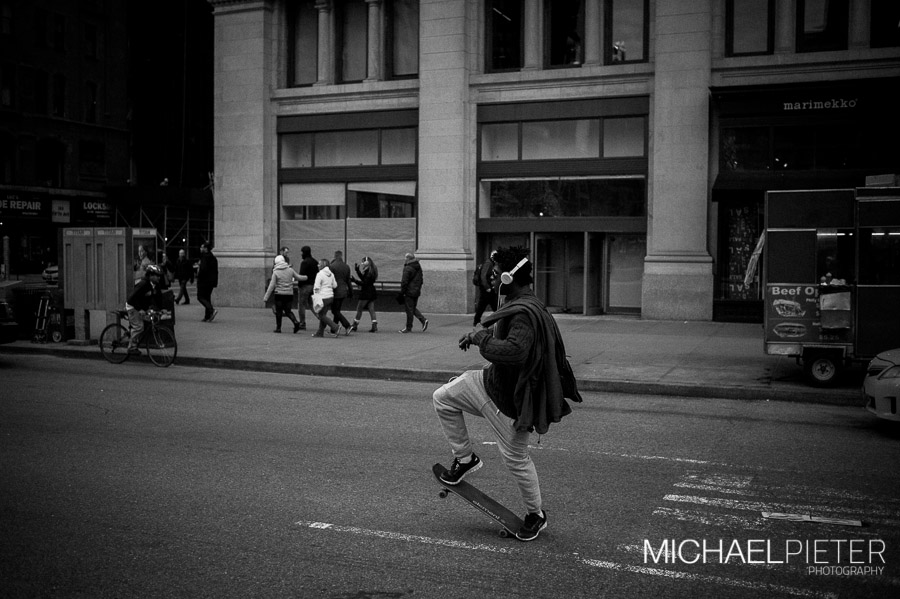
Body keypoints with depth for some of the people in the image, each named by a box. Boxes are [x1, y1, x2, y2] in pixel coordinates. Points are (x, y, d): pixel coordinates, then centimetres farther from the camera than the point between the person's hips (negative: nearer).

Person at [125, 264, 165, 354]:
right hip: (132, 306, -8)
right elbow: (133, 297, -29)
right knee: (138, 327, -12)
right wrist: (140, 309, -35)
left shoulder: (156, 285, -5)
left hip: (142, 307, 8)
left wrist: (161, 309, -6)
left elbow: (158, 297, 4)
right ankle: (132, 347, -4)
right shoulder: (143, 284, -28)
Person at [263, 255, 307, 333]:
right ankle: (296, 322, -9)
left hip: (279, 294, -3)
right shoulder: (290, 270, 1)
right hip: (289, 294, 3)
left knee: (278, 312, 9)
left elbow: (272, 286, -9)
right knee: (288, 311, 13)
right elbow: (298, 277, 11)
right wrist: (307, 277, 32)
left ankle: (278, 328, 13)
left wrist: (266, 297, -4)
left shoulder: (275, 272, -7)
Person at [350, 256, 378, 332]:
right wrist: (357, 270, 23)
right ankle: (374, 327, 2)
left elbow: (364, 283, -21)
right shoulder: (371, 271, 11)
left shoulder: (368, 272, -18)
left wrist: (354, 280, -18)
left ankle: (354, 326, 10)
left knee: (359, 309, 2)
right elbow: (363, 278, 23)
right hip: (372, 292, 9)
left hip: (366, 293, -9)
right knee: (371, 310, 7)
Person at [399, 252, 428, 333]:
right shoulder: (419, 267, 10)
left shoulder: (408, 268, -17)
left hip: (409, 292, -8)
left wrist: (402, 292, -10)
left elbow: (404, 282, -16)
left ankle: (408, 327, 6)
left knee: (409, 309, -1)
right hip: (417, 291, 8)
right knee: (413, 308, 19)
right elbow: (421, 280, 18)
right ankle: (423, 320, 4)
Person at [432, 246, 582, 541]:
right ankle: (465, 458, 21)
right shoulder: (517, 306, 4)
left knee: (516, 459, 6)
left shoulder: (525, 313, -30)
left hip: (511, 398, -9)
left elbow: (514, 351, -44)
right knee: (443, 398, 6)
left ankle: (536, 514, 29)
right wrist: (478, 335, 9)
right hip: (490, 382, 9)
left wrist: (481, 339, -29)